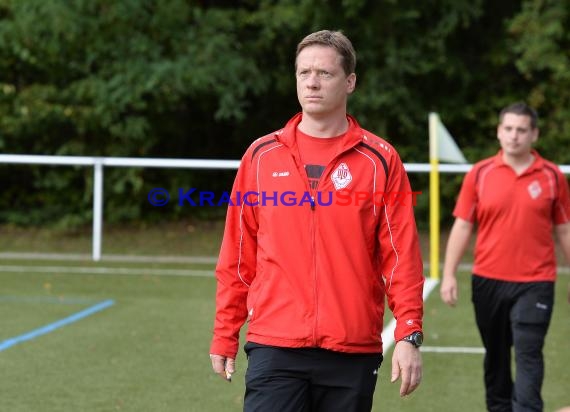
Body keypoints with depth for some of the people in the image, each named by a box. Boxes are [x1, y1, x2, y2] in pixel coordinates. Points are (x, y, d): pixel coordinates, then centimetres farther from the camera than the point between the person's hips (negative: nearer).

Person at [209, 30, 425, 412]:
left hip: (354, 351, 0)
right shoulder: (261, 155, 6)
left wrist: (409, 335, -9)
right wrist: (225, 335, 8)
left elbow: (401, 255, -1)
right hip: (274, 347, 0)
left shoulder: (380, 160, 2)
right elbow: (237, 256, 9)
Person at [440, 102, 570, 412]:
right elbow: (462, 226, 3)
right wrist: (449, 275, -3)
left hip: (534, 283, -2)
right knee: (495, 354, 14)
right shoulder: (480, 174, 2)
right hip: (487, 280, 2)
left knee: (528, 354, -10)